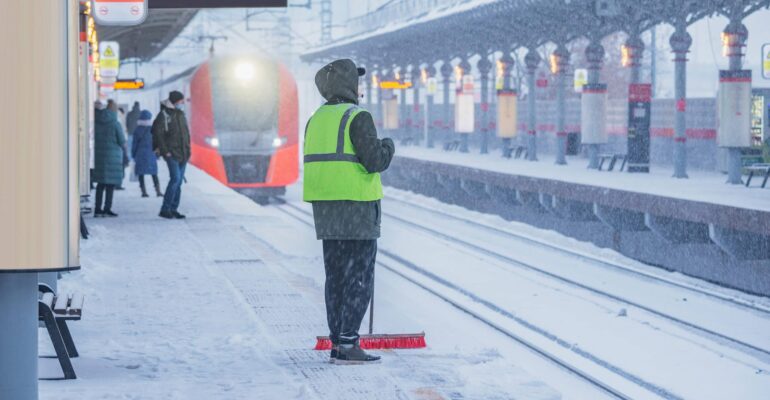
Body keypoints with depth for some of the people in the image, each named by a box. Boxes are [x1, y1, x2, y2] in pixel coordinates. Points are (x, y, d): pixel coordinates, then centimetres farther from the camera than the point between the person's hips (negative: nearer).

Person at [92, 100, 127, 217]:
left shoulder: (97, 122, 2)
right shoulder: (115, 124, -10)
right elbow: (122, 142, -7)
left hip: (99, 155, 5)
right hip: (113, 156, -5)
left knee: (101, 183, 12)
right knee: (111, 184, 1)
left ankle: (98, 209, 11)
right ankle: (107, 209, -2)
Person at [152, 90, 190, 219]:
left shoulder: (181, 114, 16)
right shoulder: (164, 114, -7)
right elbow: (157, 133, -12)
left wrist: (188, 150, 12)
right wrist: (164, 151, -16)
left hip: (183, 154, 8)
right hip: (172, 154, -8)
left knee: (179, 181, 7)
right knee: (175, 178, -17)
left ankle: (173, 209, 12)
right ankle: (165, 209, -13)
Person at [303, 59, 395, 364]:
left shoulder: (316, 119, 12)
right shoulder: (357, 117, -11)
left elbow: (314, 165, 14)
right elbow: (375, 161, -18)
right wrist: (387, 146, 2)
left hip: (325, 207, 7)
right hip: (357, 204, -7)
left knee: (336, 276, 11)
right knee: (359, 278, -3)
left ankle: (338, 344, 11)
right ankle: (347, 344, -8)